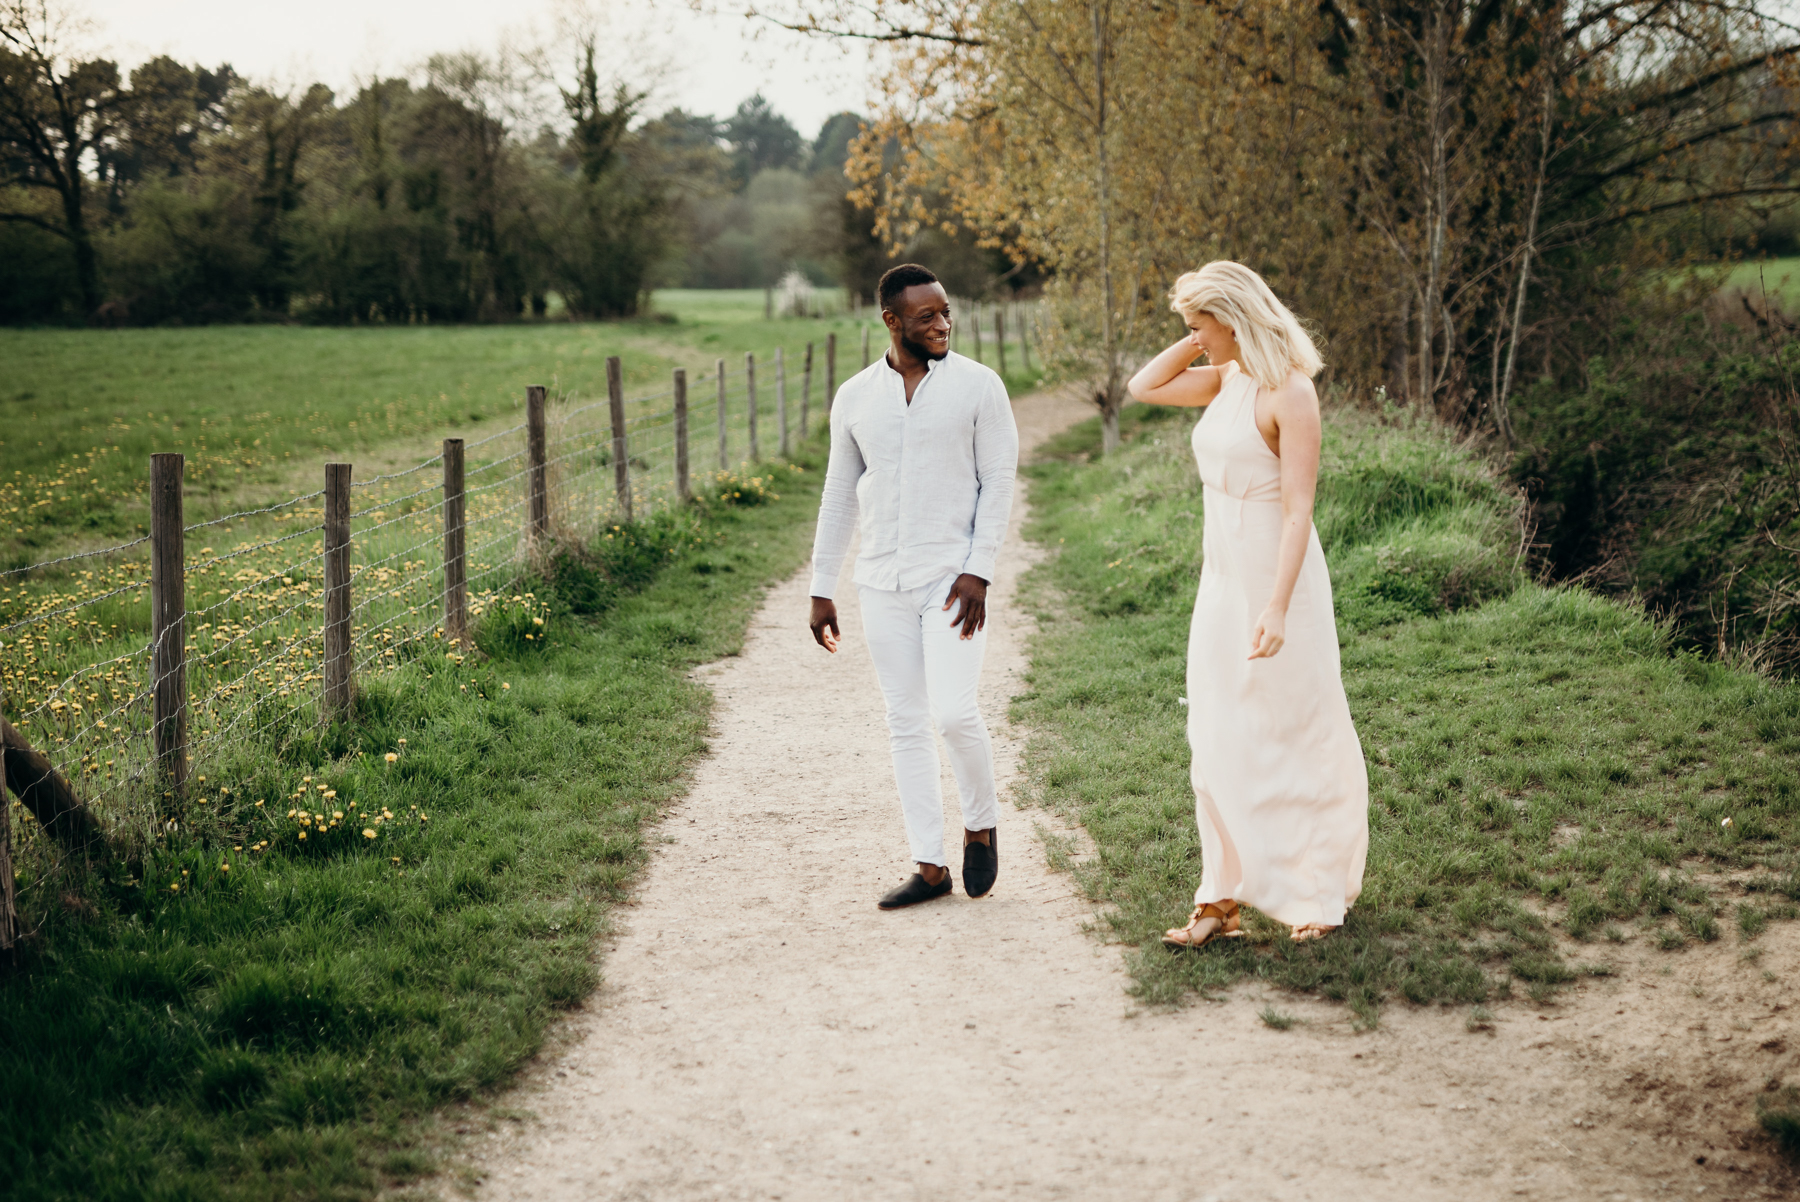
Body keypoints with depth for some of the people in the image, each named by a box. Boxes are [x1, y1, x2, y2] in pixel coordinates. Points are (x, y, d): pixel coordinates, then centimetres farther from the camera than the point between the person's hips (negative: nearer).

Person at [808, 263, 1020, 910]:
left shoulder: (978, 385, -2)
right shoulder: (854, 397, 7)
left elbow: (998, 482, -3)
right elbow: (839, 496, 13)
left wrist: (978, 571, -13)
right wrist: (821, 589, 11)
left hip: (952, 576, -4)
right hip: (882, 583, 4)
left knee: (954, 712, -14)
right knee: (905, 723, 5)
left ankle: (982, 825, 13)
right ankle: (929, 865, 12)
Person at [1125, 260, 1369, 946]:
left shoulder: (1289, 392, -16)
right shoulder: (1225, 379, 8)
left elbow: (1298, 509, -21)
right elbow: (1143, 388, 17)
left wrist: (1277, 607, -27)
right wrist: (1198, 344, 4)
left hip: (1278, 576, -8)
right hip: (1223, 578, 8)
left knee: (1299, 737, 4)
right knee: (1219, 742, 7)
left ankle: (1325, 891, 19)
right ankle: (1223, 898, 12)